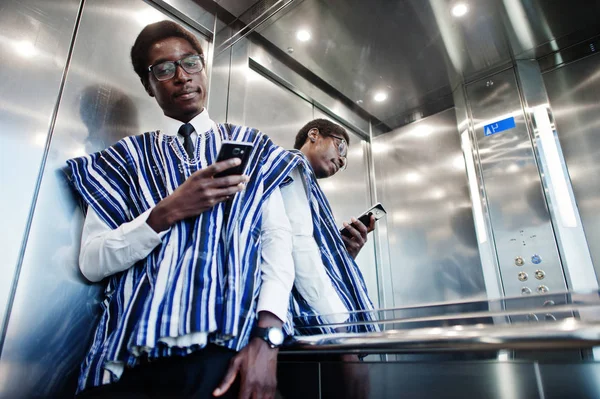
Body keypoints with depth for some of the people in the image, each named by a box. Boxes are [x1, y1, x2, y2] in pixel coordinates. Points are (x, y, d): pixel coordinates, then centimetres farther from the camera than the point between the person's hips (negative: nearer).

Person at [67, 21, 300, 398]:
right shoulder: (126, 158, 9)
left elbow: (278, 239, -2)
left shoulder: (252, 148, 8)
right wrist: (167, 212, -14)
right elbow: (91, 262, 2)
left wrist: (266, 338, -14)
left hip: (228, 352, 0)